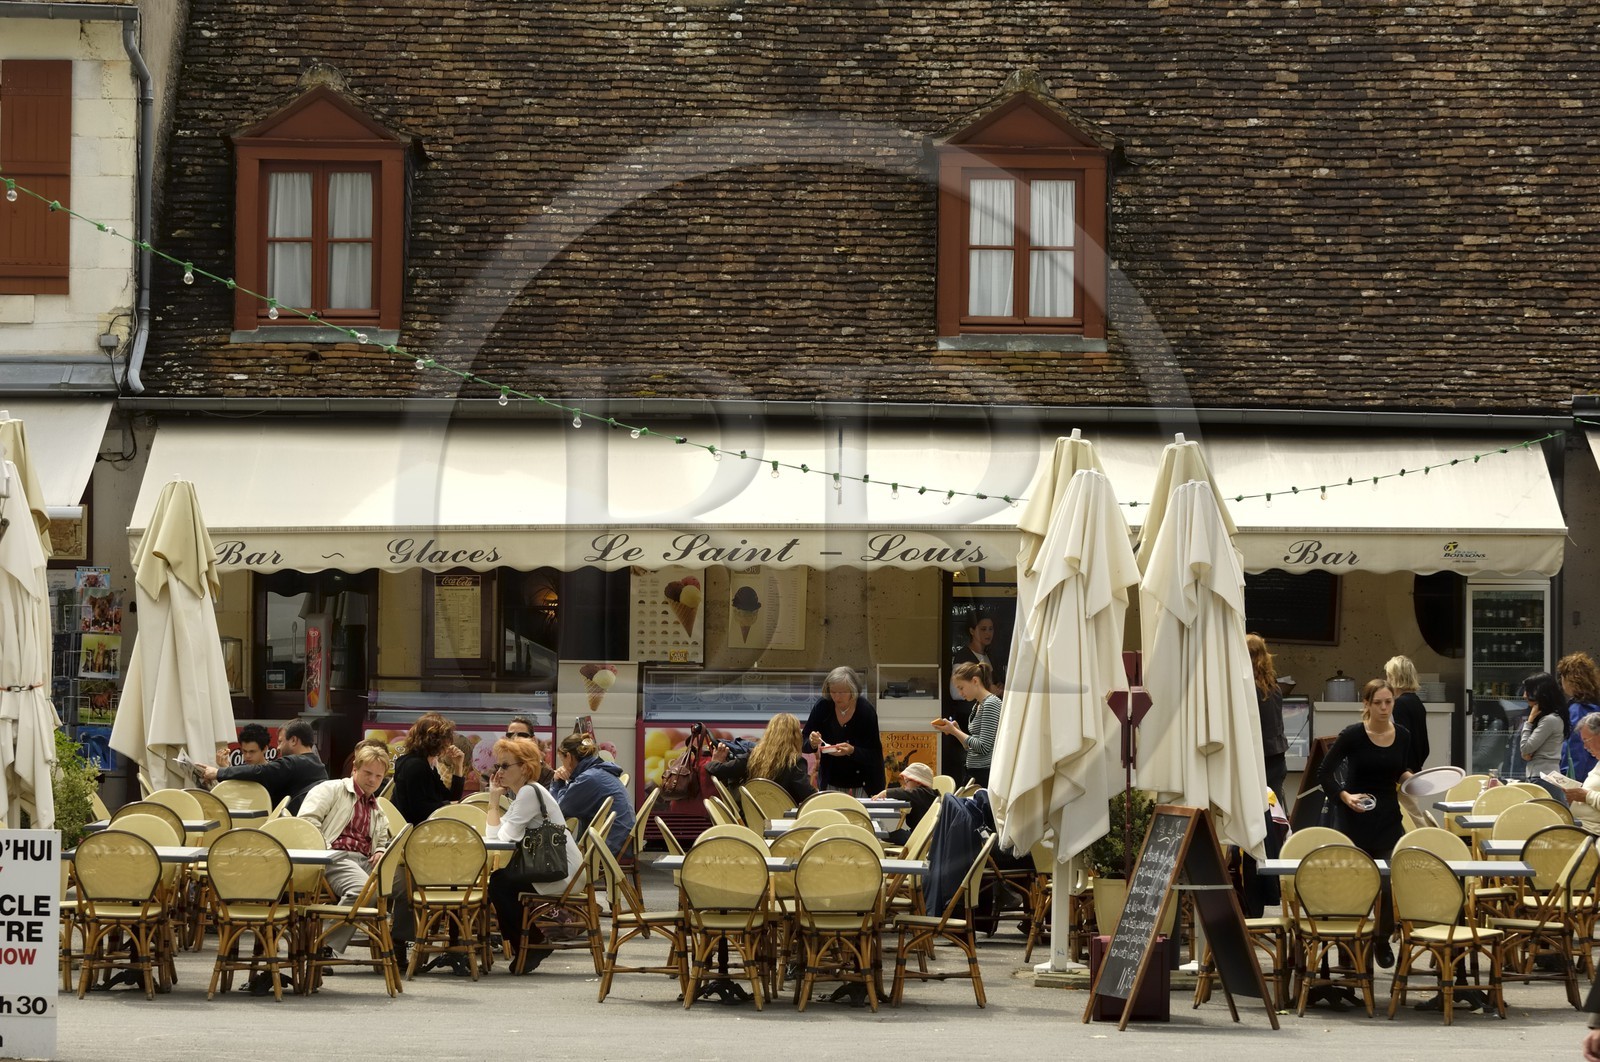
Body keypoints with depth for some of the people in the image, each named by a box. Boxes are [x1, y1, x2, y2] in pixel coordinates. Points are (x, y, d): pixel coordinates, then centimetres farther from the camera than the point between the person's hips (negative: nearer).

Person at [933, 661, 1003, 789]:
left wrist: (954, 731, -10)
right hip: (973, 773, 8)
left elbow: (984, 747, -17)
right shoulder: (977, 706, 17)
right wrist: (956, 730, 4)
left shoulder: (991, 704, -10)